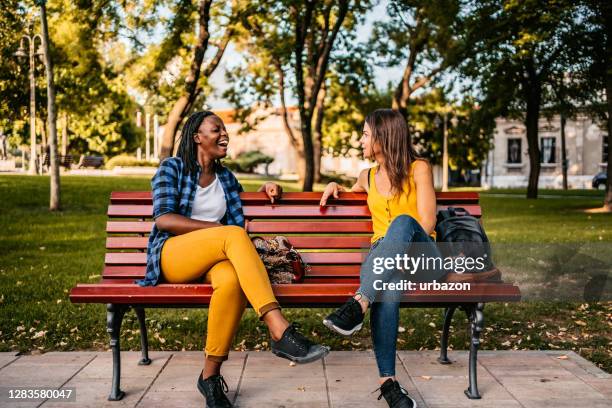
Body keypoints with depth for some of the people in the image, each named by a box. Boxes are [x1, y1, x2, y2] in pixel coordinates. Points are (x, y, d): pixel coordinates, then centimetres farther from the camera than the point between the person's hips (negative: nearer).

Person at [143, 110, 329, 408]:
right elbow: (163, 219, -7)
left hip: (213, 260, 4)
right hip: (171, 255, -4)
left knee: (232, 280, -37)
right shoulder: (171, 168, 5)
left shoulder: (225, 178, 19)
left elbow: (241, 201, 33)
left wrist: (265, 190, 12)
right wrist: (219, 229, -14)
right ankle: (280, 332, -46)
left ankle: (210, 376, -25)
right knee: (234, 235, -35)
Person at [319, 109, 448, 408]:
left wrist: (399, 238, -15)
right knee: (388, 286, -38)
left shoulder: (418, 169, 5)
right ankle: (387, 381, -38)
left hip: (422, 259, -2)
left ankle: (358, 305, -50)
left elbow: (427, 223, -3)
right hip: (384, 258, 2)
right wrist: (336, 187, 22)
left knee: (403, 222, -39)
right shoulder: (368, 177, 19)